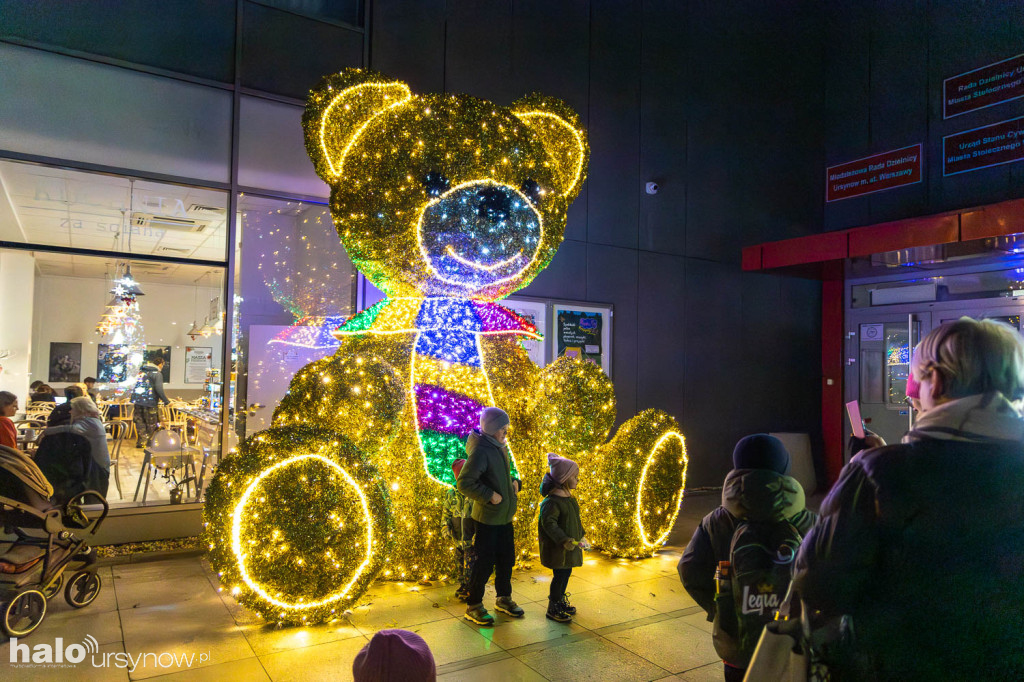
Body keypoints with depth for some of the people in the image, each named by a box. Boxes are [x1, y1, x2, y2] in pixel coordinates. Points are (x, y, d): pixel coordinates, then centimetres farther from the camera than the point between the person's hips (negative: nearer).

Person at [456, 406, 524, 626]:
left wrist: (514, 482, 3)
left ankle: (504, 598, 36)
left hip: (505, 516, 8)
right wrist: (489, 495, -23)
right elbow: (464, 483, -24)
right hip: (487, 517, -8)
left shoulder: (499, 447, 6)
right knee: (485, 562, 1)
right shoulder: (480, 451, -22)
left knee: (507, 558, 18)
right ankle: (473, 606, 18)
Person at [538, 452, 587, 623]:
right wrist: (564, 540, -29)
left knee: (566, 573, 17)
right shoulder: (552, 501, -22)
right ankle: (553, 609, 13)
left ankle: (560, 601, 35)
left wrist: (580, 537, 22)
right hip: (557, 547, -9)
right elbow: (548, 523, -26)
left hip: (570, 546, 9)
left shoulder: (569, 498, 9)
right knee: (559, 575, -1)